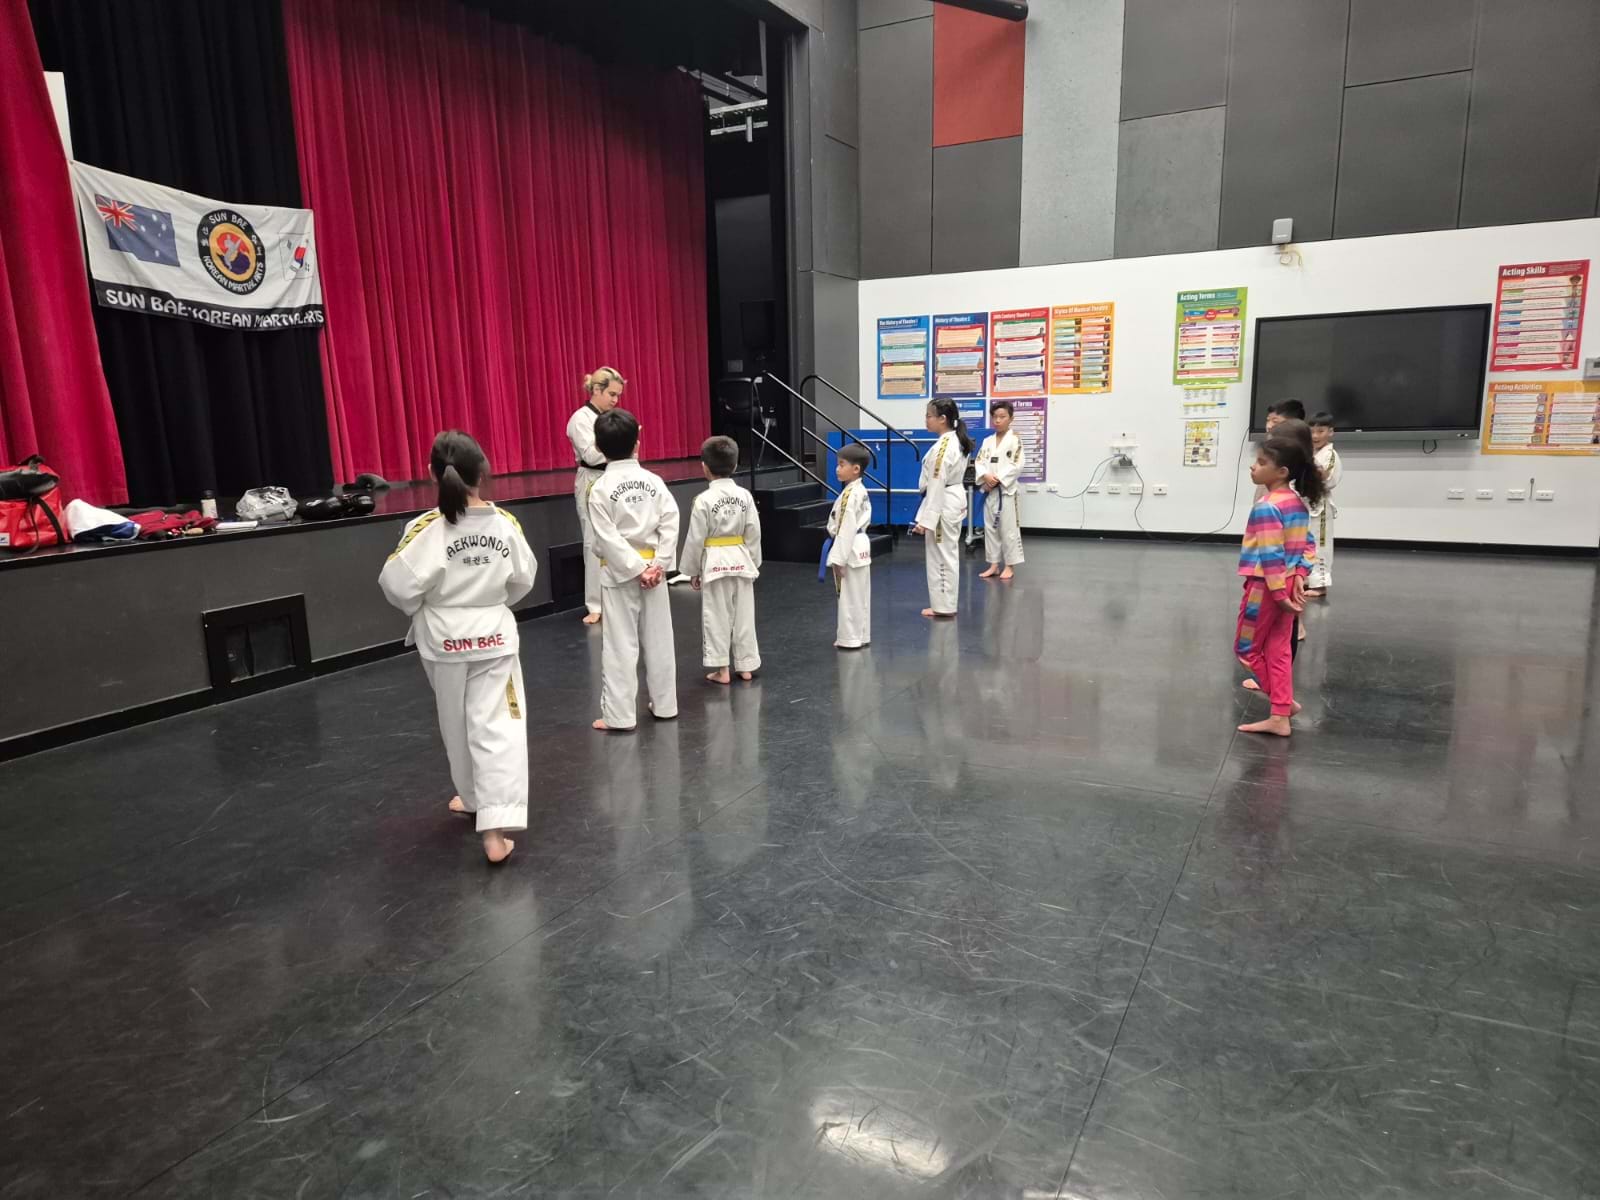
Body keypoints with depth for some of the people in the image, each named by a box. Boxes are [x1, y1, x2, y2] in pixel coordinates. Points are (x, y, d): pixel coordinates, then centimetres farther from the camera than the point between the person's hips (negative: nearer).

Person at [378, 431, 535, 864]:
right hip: (494, 634, 1)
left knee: (457, 724, 19)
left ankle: (476, 798, 39)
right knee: (498, 727, 0)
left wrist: (421, 608, 6)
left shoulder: (427, 528, -17)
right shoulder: (505, 523, -8)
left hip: (444, 638, -1)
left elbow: (397, 584, -15)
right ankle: (496, 828, -9)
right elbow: (523, 581, 3)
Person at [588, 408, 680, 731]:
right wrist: (658, 565, -6)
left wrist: (637, 569, -12)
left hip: (619, 572, -4)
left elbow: (608, 538, -16)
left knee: (620, 645, 1)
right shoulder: (654, 481, -1)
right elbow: (671, 523, -6)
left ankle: (619, 715, 6)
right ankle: (665, 705, 23)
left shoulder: (600, 489, -11)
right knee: (658, 639, 12)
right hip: (651, 566, 4)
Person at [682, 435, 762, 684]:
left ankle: (722, 669, 10)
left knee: (717, 617, 5)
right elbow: (754, 533, 3)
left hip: (714, 563, -4)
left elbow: (696, 539, -8)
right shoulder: (745, 495, -2)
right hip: (741, 560, 4)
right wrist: (754, 563, 14)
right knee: (743, 615, 11)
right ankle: (746, 665, 19)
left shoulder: (703, 500, -12)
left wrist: (692, 571, 3)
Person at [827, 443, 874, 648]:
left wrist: (838, 559, -20)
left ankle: (850, 639, 6)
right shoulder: (861, 491, 10)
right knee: (859, 596, 15)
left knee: (850, 596, -1)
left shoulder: (849, 494, -20)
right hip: (860, 547, 10)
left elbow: (846, 529, -23)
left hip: (850, 550, -10)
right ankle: (860, 636, 24)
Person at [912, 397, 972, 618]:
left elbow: (936, 485, -24)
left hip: (943, 505, -10)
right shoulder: (957, 441, 9)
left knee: (940, 555, -1)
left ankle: (943, 606, 7)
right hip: (955, 500, 10)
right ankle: (946, 603, 26)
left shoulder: (942, 447, -22)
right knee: (949, 554, 16)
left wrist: (926, 519, -23)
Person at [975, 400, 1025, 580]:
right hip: (989, 491, 6)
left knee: (1008, 529, -2)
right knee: (990, 528, 10)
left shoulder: (1015, 440, -6)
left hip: (1006, 490, -5)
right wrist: (986, 476, -14)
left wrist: (998, 479, -17)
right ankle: (994, 565, 20)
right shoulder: (987, 441, 9)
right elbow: (979, 462, 5)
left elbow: (1016, 466, -13)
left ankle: (1009, 566, 8)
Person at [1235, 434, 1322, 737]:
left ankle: (1284, 702, 13)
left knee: (1247, 647, 8)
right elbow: (1307, 544, 8)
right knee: (1279, 651, 11)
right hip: (1287, 585, 9)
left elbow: (1271, 555, -23)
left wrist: (1278, 593, -20)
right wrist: (1298, 577, 3)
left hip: (1265, 587, -9)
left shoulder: (1266, 507, -20)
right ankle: (1280, 717, 13)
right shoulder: (1298, 502, 7)